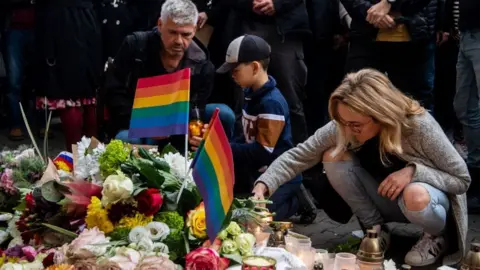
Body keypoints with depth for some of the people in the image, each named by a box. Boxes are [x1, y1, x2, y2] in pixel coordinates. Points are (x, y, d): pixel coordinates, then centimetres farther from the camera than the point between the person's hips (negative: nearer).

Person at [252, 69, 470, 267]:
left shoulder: (419, 126, -30)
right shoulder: (345, 125, -21)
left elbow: (462, 180, -21)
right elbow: (299, 155, -17)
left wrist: (414, 170, -35)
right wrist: (263, 185, -32)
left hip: (424, 202, -4)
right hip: (386, 200, 4)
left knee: (415, 196, -40)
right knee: (333, 156, -19)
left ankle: (436, 237, -4)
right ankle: (376, 230, -3)